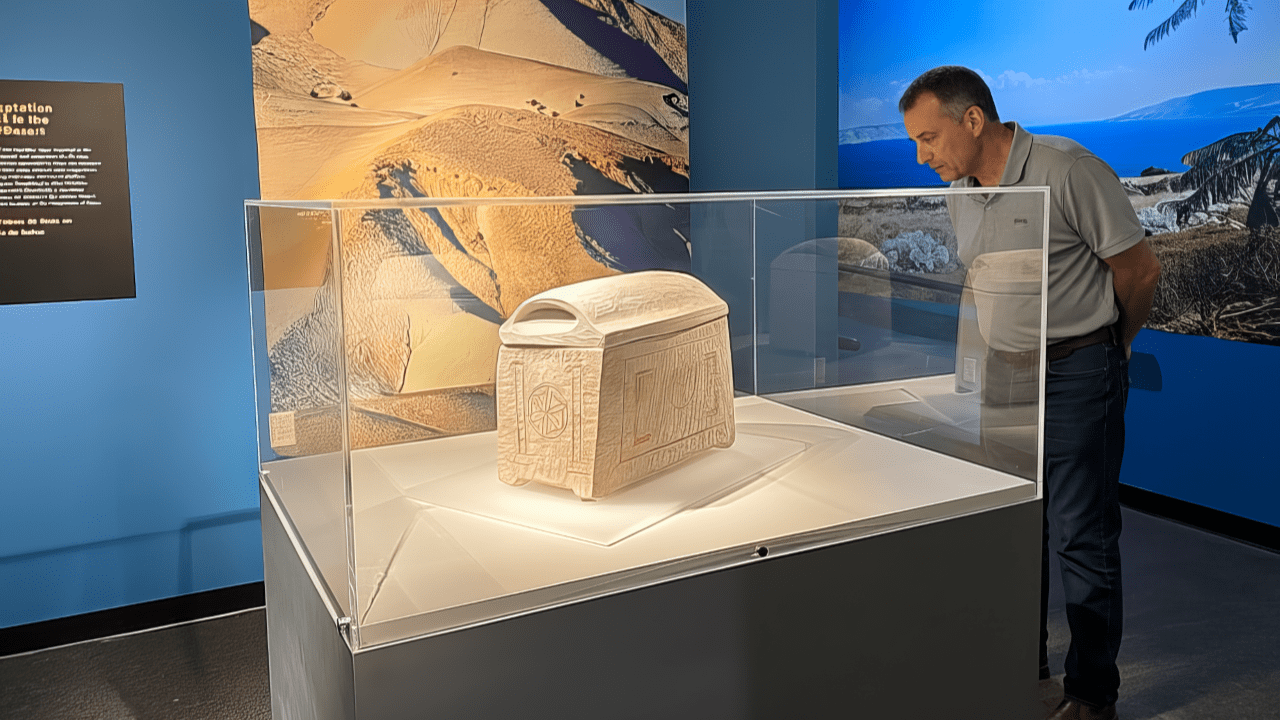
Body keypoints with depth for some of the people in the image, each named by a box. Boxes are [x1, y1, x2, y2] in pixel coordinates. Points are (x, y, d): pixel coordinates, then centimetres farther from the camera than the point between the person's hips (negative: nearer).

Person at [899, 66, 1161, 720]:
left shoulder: (1069, 171, -17)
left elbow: (1140, 269, -8)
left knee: (1079, 536, -2)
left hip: (1078, 372, -7)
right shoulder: (959, 192, 5)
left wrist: (1114, 345, 6)